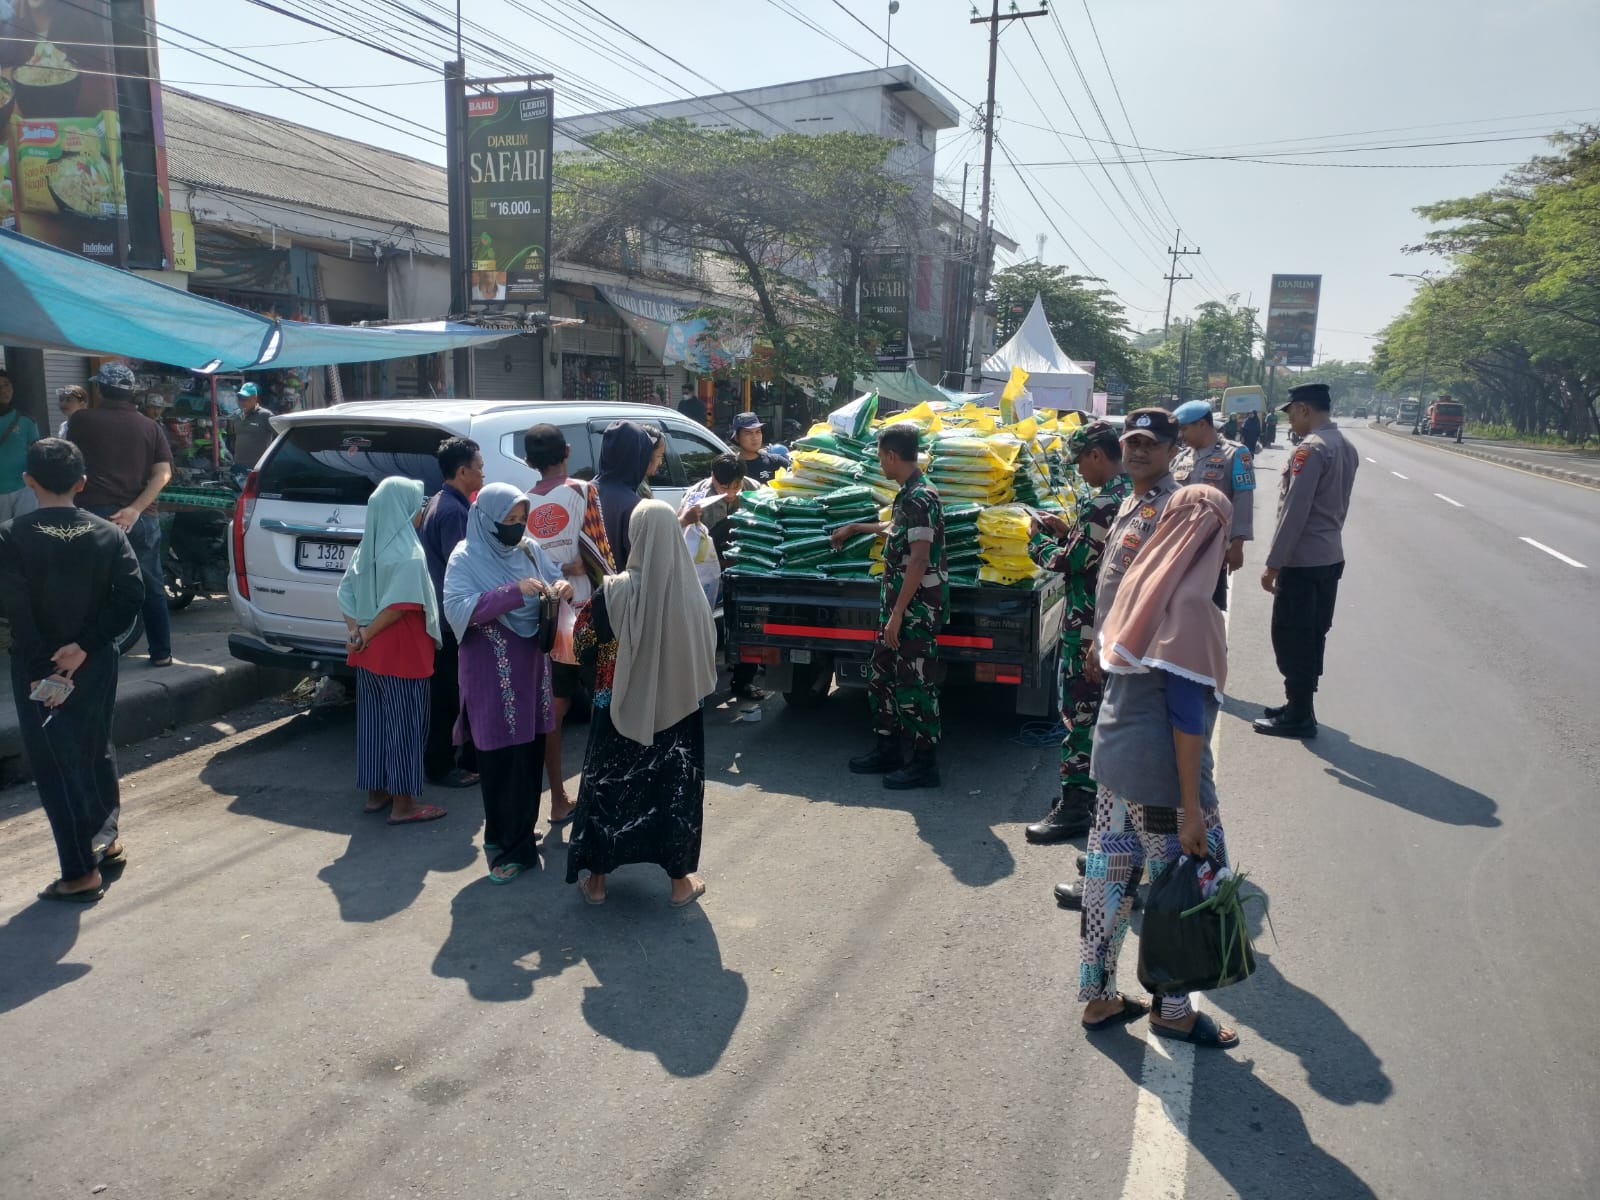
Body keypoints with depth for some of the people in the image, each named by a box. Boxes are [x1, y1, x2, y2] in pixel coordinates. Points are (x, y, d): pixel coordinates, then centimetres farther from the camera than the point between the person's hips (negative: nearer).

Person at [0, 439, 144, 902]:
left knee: (56, 767, 2)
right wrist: (84, 646, -12)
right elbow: (131, 595, -10)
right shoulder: (108, 534, -2)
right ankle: (108, 841, 34)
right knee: (96, 751, 21)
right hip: (96, 664, 3)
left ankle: (81, 873, 3)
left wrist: (40, 668, -14)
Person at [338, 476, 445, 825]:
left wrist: (357, 631, -2)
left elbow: (346, 592, 7)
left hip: (369, 652, 8)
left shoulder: (367, 548, 8)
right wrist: (366, 635, -12)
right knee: (405, 724, 0)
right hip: (401, 652, -8)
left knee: (372, 720, 16)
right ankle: (403, 805, 6)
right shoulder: (408, 553, -16)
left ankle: (376, 793, 26)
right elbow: (399, 604, -23)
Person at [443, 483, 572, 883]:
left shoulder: (530, 549, 6)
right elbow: (457, 609, -21)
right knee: (499, 756, 0)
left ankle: (521, 831, 27)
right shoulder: (465, 558, -10)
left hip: (532, 666, 5)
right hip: (492, 674, -5)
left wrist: (563, 588, -12)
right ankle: (508, 846, 10)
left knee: (531, 750, 10)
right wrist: (514, 591, -28)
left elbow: (556, 580, 13)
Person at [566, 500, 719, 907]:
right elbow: (706, 652, -2)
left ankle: (596, 880, 25)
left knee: (608, 783, 15)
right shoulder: (690, 593, -14)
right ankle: (681, 881, 25)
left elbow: (586, 648, -5)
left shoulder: (613, 591, -16)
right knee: (675, 785, 15)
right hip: (677, 707, 1)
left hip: (621, 708, -1)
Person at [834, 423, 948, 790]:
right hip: (900, 604, 10)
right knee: (883, 676, 15)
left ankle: (925, 763, 8)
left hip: (917, 607, -10)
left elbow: (919, 560, -23)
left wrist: (897, 614, -23)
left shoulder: (920, 497, -18)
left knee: (913, 683, -3)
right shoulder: (907, 495, 12)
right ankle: (887, 750, 26)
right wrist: (854, 528, 47)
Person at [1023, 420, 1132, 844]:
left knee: (1080, 713, -3)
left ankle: (1075, 805, 3)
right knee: (1110, 712, 18)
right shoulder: (1133, 494, 9)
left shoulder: (1102, 503, -20)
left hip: (1088, 627, -10)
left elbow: (1072, 562, -18)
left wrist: (1039, 540, -2)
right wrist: (1068, 531, 12)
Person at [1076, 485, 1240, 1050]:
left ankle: (1098, 997, 29)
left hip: (1113, 758, 8)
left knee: (1108, 879, 16)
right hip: (1161, 774, -8)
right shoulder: (1191, 608, -20)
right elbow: (1187, 716, -20)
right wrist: (1192, 808, -16)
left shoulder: (1138, 587, 3)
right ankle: (1172, 1010, 24)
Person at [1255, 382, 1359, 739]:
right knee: (1312, 637, 15)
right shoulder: (1347, 448, 11)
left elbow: (1294, 511, -20)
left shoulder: (1310, 449, -18)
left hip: (1302, 561, -9)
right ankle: (1300, 707, 24)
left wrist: (1273, 563, -16)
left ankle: (1298, 717, 6)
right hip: (1331, 558, 9)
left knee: (1291, 639, 0)